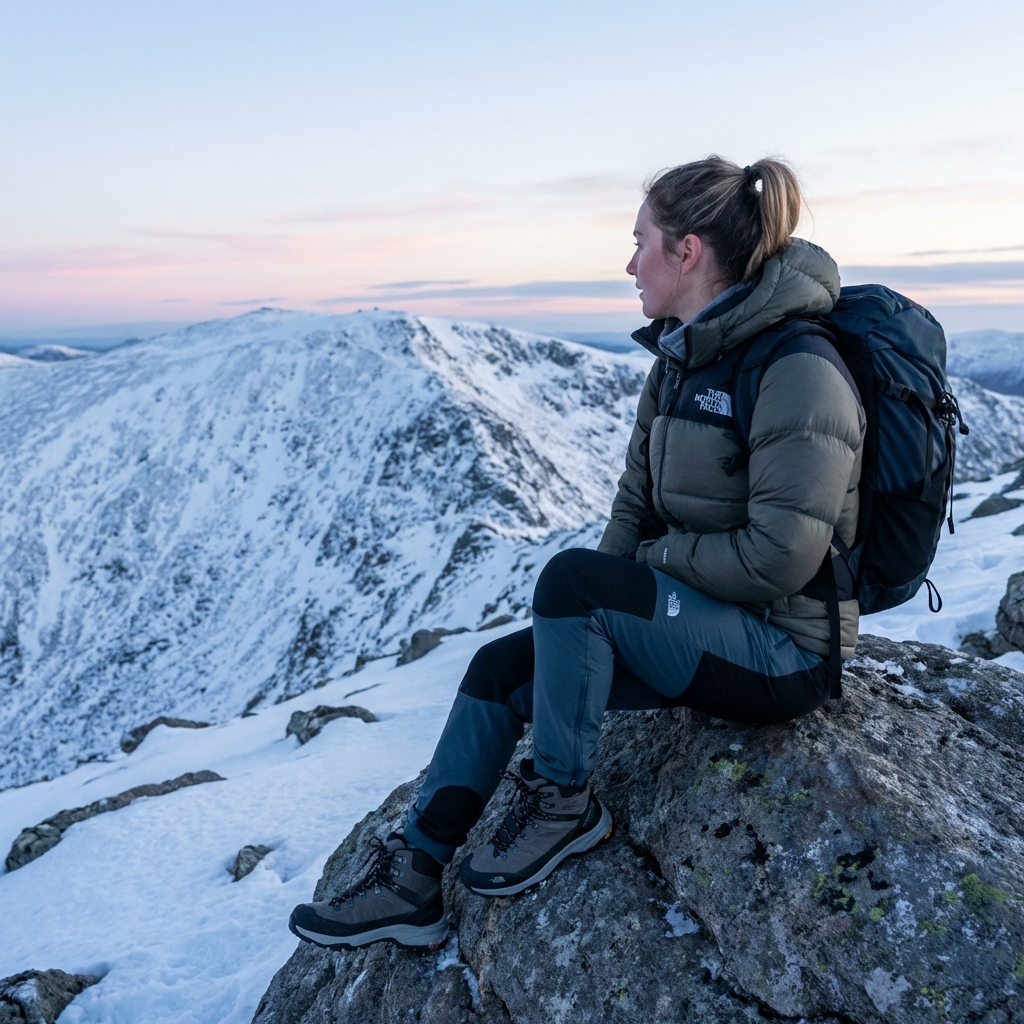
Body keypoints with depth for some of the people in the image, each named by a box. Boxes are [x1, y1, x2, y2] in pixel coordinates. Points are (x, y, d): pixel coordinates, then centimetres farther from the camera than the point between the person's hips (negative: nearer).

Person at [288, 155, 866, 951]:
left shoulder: (798, 369, -20)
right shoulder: (682, 358, 7)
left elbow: (781, 554, -25)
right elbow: (637, 499, 10)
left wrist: (657, 559, -11)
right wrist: (611, 610, -3)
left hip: (783, 653, -8)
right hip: (700, 620, 9)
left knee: (571, 577, -28)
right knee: (499, 667, -1)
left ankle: (564, 803, -7)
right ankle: (412, 882, 7)